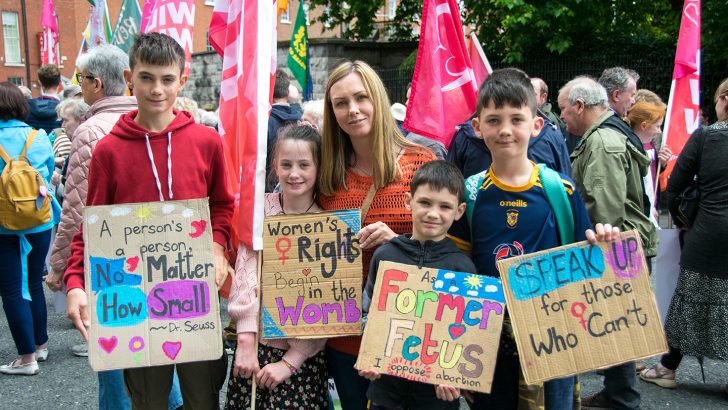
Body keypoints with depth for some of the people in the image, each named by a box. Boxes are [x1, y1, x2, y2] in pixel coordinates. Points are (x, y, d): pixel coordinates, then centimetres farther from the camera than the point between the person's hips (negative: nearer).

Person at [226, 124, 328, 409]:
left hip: (303, 353, -1)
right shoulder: (260, 208, 0)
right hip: (255, 344, 2)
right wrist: (246, 339, -14)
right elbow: (245, 274, -5)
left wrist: (290, 361, -10)